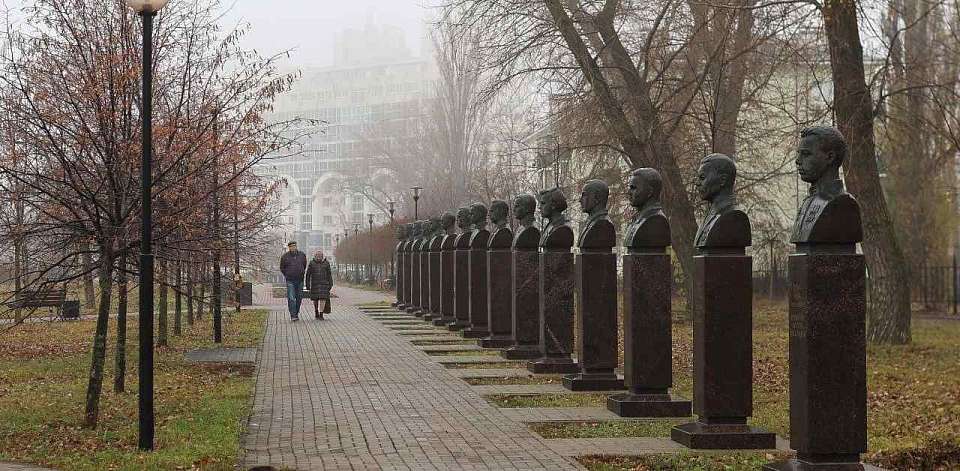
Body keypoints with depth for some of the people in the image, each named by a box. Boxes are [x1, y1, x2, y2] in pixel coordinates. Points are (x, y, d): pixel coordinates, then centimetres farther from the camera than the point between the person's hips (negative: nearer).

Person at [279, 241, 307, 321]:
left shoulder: (302, 255, 3)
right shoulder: (285, 257, -4)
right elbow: (282, 268, 9)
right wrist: (287, 276, 7)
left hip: (300, 281, 3)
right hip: (290, 281, -3)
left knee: (299, 298, 10)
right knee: (291, 299, -11)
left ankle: (296, 314, 25)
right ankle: (293, 316, -13)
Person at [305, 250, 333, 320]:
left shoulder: (326, 263, 1)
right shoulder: (312, 263, -1)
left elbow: (329, 274, 6)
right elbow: (308, 274, 1)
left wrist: (330, 284, 4)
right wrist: (308, 285, -2)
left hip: (324, 283, 0)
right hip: (314, 284, 0)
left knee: (323, 298, -11)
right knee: (315, 298, 8)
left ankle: (321, 314, -10)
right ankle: (316, 312, 28)